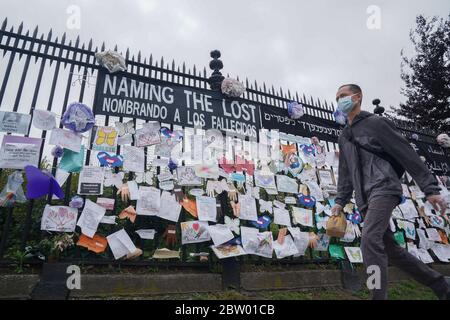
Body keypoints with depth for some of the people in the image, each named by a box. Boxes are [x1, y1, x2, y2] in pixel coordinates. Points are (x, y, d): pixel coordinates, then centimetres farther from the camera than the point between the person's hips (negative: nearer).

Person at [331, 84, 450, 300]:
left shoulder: (375, 122, 1)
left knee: (370, 239, -24)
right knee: (389, 249, 11)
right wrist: (340, 201, 12)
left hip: (383, 189, -7)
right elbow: (345, 173, 22)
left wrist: (430, 189, -8)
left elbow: (407, 154, -3)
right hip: (364, 199, 7)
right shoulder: (343, 137, 21)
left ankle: (378, 296, -19)